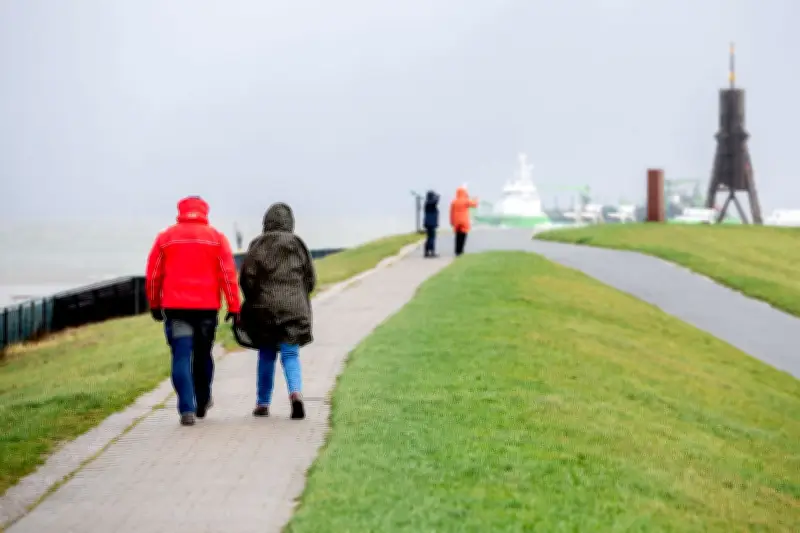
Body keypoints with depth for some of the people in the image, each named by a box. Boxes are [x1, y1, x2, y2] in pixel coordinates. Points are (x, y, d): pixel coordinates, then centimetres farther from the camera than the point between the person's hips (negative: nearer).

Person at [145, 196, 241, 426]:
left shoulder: (166, 237, 4)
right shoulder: (216, 237, 3)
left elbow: (153, 275, 6)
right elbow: (228, 275, -2)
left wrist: (154, 304, 16)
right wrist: (234, 307, -1)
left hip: (175, 307, -1)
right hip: (207, 306, 1)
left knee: (181, 358, -2)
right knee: (203, 356, 16)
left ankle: (187, 409, -13)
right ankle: (202, 403, 30)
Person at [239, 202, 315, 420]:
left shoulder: (258, 245, -3)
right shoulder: (297, 244, 2)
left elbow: (247, 278, -5)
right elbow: (310, 279, 4)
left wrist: (254, 300, 10)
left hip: (265, 308, 0)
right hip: (294, 308, 0)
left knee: (266, 356, 12)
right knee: (290, 354, 3)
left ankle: (263, 404, 19)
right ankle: (296, 393, -23)